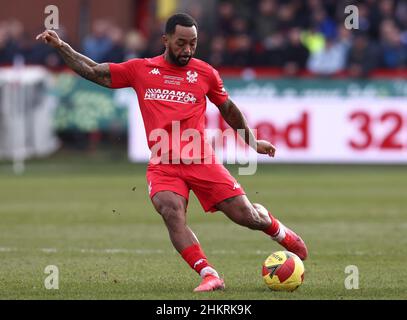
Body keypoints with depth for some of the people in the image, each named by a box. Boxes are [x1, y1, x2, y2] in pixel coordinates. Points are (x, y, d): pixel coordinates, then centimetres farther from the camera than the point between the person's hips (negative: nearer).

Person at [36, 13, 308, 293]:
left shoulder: (205, 73, 7)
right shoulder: (141, 69, 6)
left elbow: (229, 109, 21)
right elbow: (92, 71, 11)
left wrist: (252, 141, 23)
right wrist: (61, 46, 2)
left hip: (202, 162, 0)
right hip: (163, 165, 0)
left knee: (245, 215, -3)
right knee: (172, 212, -29)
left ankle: (278, 231, 32)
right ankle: (209, 277, -28)